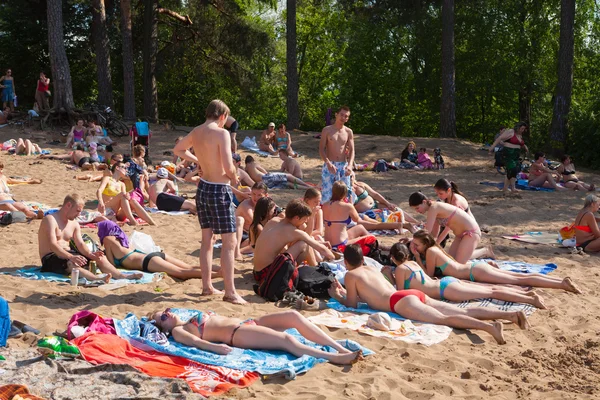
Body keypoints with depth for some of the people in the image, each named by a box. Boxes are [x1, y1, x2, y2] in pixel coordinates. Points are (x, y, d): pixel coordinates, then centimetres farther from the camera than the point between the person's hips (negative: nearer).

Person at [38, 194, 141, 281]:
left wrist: (90, 254, -17)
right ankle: (97, 279, -66)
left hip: (68, 254, 8)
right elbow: (53, 245, -24)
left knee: (100, 258, -10)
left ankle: (121, 276, -33)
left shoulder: (74, 224, 15)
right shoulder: (50, 219, -11)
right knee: (71, 264, -40)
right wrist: (71, 257, -39)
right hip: (51, 258, -8)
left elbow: (80, 244, 6)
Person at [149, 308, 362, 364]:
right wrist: (214, 346, -31)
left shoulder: (193, 319, 31)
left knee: (293, 315, -13)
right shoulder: (178, 331, 6)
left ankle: (341, 348, -19)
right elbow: (193, 340, -12)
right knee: (285, 339, -29)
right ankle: (333, 357, -35)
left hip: (247, 323, 8)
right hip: (237, 334, -8)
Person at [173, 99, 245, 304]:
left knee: (207, 239, 16)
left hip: (203, 187, 8)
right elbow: (228, 167, -23)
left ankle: (207, 286, 25)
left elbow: (178, 150, 25)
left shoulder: (196, 132, 7)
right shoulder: (221, 133, -17)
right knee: (229, 243, -2)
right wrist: (234, 179, -2)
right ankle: (230, 292, 0)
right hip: (219, 190, -8)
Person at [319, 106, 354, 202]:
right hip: (329, 166, -2)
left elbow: (352, 150, 3)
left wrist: (350, 165, -16)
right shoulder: (327, 130, 0)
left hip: (343, 166, 3)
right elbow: (321, 149, -5)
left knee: (346, 193, 1)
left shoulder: (349, 132, 8)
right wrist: (328, 163, -21)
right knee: (327, 194, -6)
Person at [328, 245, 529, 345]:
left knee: (443, 319, -27)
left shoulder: (350, 275, 9)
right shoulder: (372, 269, 31)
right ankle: (510, 314, -16)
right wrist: (345, 292, 46)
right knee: (463, 312, -4)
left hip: (401, 301, -8)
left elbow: (352, 304, 10)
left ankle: (488, 326, -49)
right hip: (413, 294, 8)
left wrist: (336, 296, 27)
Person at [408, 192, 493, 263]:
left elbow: (427, 232, -21)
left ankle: (485, 251, 9)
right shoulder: (434, 211, 8)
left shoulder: (433, 208, -21)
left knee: (458, 262, -8)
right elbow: (434, 234, 12)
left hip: (471, 232, -10)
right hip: (461, 234, 10)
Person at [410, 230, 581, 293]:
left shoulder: (430, 251, -14)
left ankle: (562, 284, -8)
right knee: (521, 276, 8)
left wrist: (417, 255, -10)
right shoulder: (434, 248, 12)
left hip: (476, 271, -8)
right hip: (475, 266, 8)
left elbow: (429, 275, -10)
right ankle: (562, 281, 9)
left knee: (519, 280, -8)